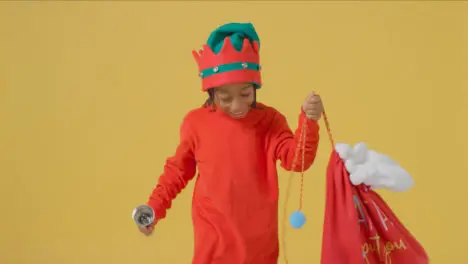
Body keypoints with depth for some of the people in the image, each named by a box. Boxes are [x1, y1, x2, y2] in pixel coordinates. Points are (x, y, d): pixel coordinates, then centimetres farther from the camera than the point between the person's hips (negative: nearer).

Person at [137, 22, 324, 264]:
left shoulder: (268, 119, -6)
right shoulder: (196, 122, -5)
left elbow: (296, 160, -17)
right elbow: (178, 169, 8)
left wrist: (309, 122, -32)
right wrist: (155, 207, 2)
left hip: (259, 236, 1)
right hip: (214, 237, 0)